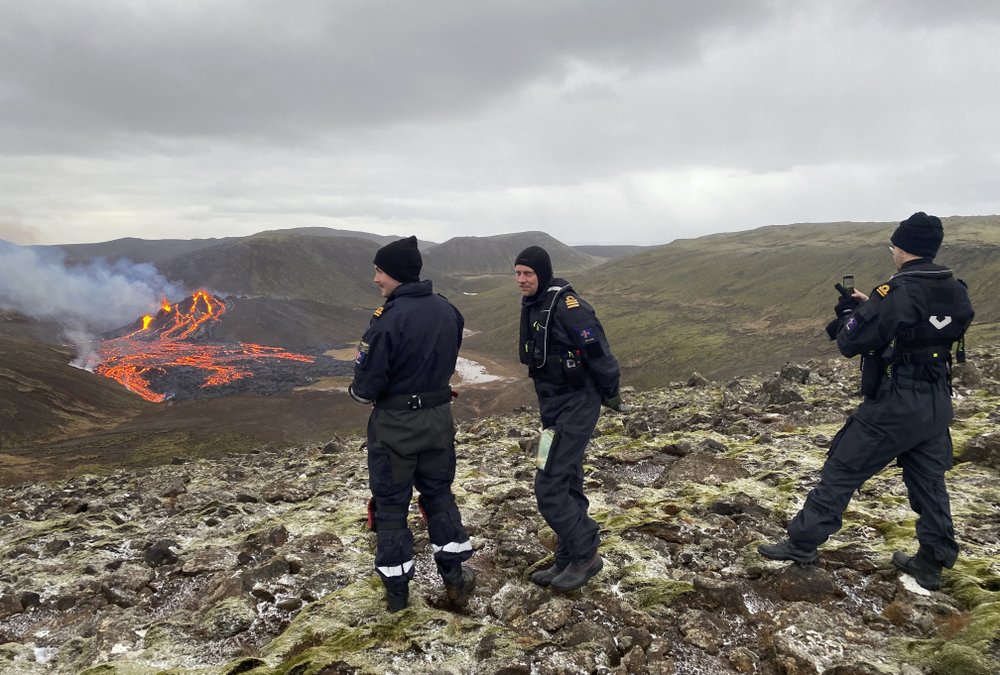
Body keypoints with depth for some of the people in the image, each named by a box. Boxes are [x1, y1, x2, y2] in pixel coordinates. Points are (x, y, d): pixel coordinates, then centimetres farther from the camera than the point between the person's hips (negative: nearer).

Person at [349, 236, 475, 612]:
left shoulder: (389, 319, -23)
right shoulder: (449, 311, -2)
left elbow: (366, 386, -20)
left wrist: (356, 392, 1)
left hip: (395, 425, -5)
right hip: (439, 418, 6)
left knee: (391, 503, 11)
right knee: (439, 493, 21)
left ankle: (396, 590, 22)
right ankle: (454, 577, 26)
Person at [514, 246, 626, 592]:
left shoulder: (566, 305, -20)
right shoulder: (532, 305, 9)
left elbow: (598, 351, -19)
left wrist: (610, 394, -8)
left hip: (576, 408, -9)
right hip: (553, 406, 9)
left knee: (549, 488, -8)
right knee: (568, 485, 15)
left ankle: (585, 553, 9)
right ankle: (568, 561, 26)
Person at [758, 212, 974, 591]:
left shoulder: (897, 292, -19)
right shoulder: (956, 292, 4)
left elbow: (850, 344, -17)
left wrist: (849, 311, 2)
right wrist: (871, 307, 12)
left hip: (895, 405, -7)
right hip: (938, 403, 7)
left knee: (841, 471, 2)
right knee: (928, 481, 17)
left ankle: (803, 544, 9)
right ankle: (931, 563, 26)